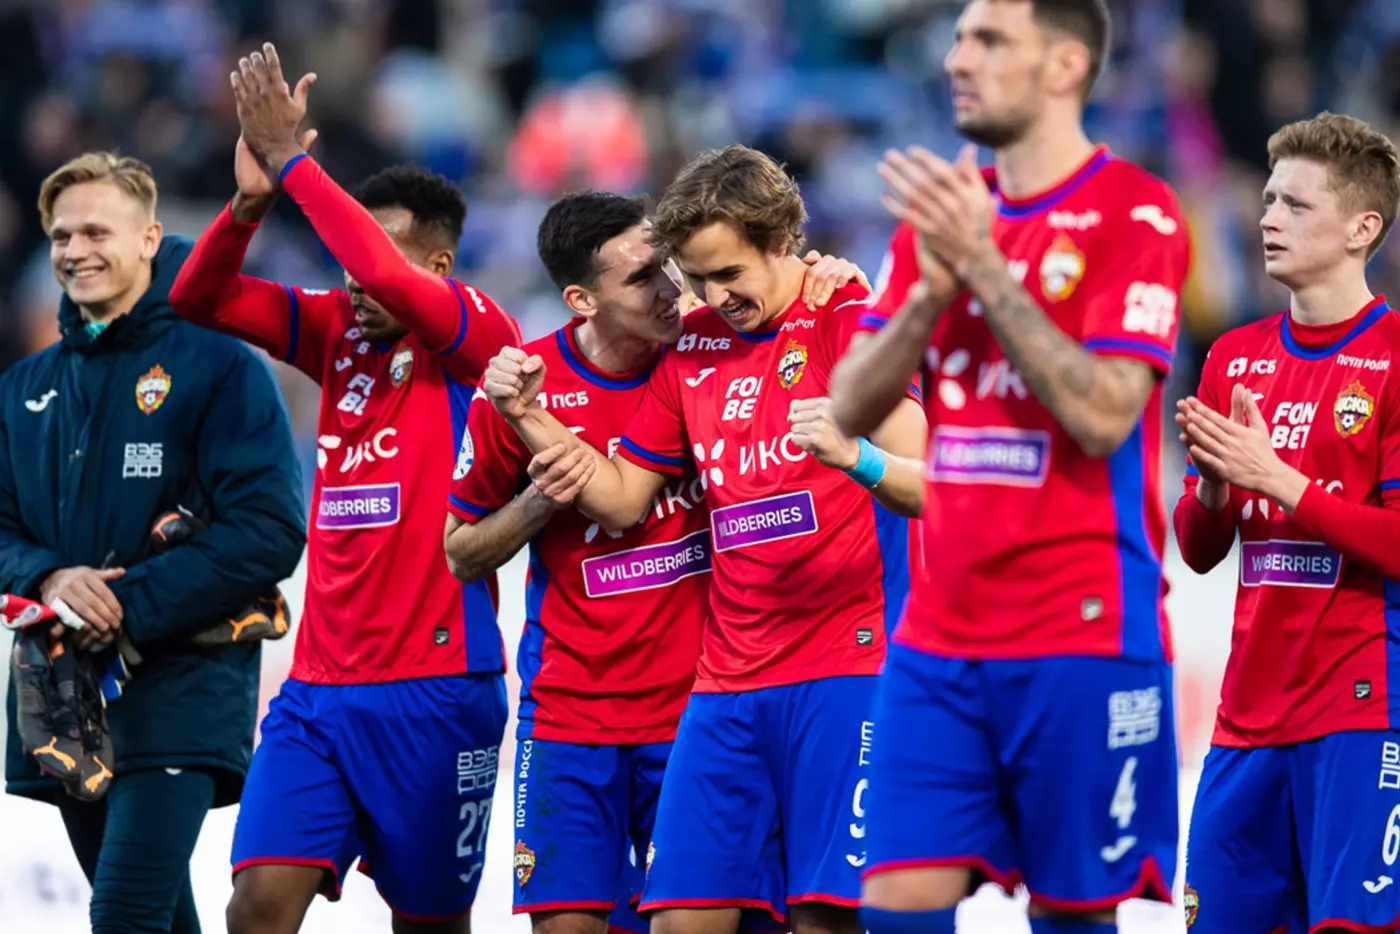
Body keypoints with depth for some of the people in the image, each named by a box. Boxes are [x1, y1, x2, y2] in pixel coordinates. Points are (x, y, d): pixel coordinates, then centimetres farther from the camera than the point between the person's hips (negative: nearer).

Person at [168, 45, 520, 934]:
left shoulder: (479, 342, -7)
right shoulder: (338, 332, 10)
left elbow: (387, 273, -25)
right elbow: (199, 298, 5)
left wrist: (292, 160, -19)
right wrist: (252, 196, -11)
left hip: (436, 688, -5)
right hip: (319, 686, 5)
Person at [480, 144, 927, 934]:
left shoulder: (849, 320, -5)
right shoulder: (693, 347, 14)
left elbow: (930, 489, -13)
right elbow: (621, 500, 21)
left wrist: (853, 457, -34)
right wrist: (530, 418, 8)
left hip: (842, 668, -6)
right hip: (727, 682, 6)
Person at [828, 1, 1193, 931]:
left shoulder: (1136, 216, -7)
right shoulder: (943, 209, 13)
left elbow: (1103, 415, -18)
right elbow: (850, 405, 9)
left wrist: (982, 265, -18)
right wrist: (933, 289, -8)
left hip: (1083, 639, -6)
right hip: (941, 635, 6)